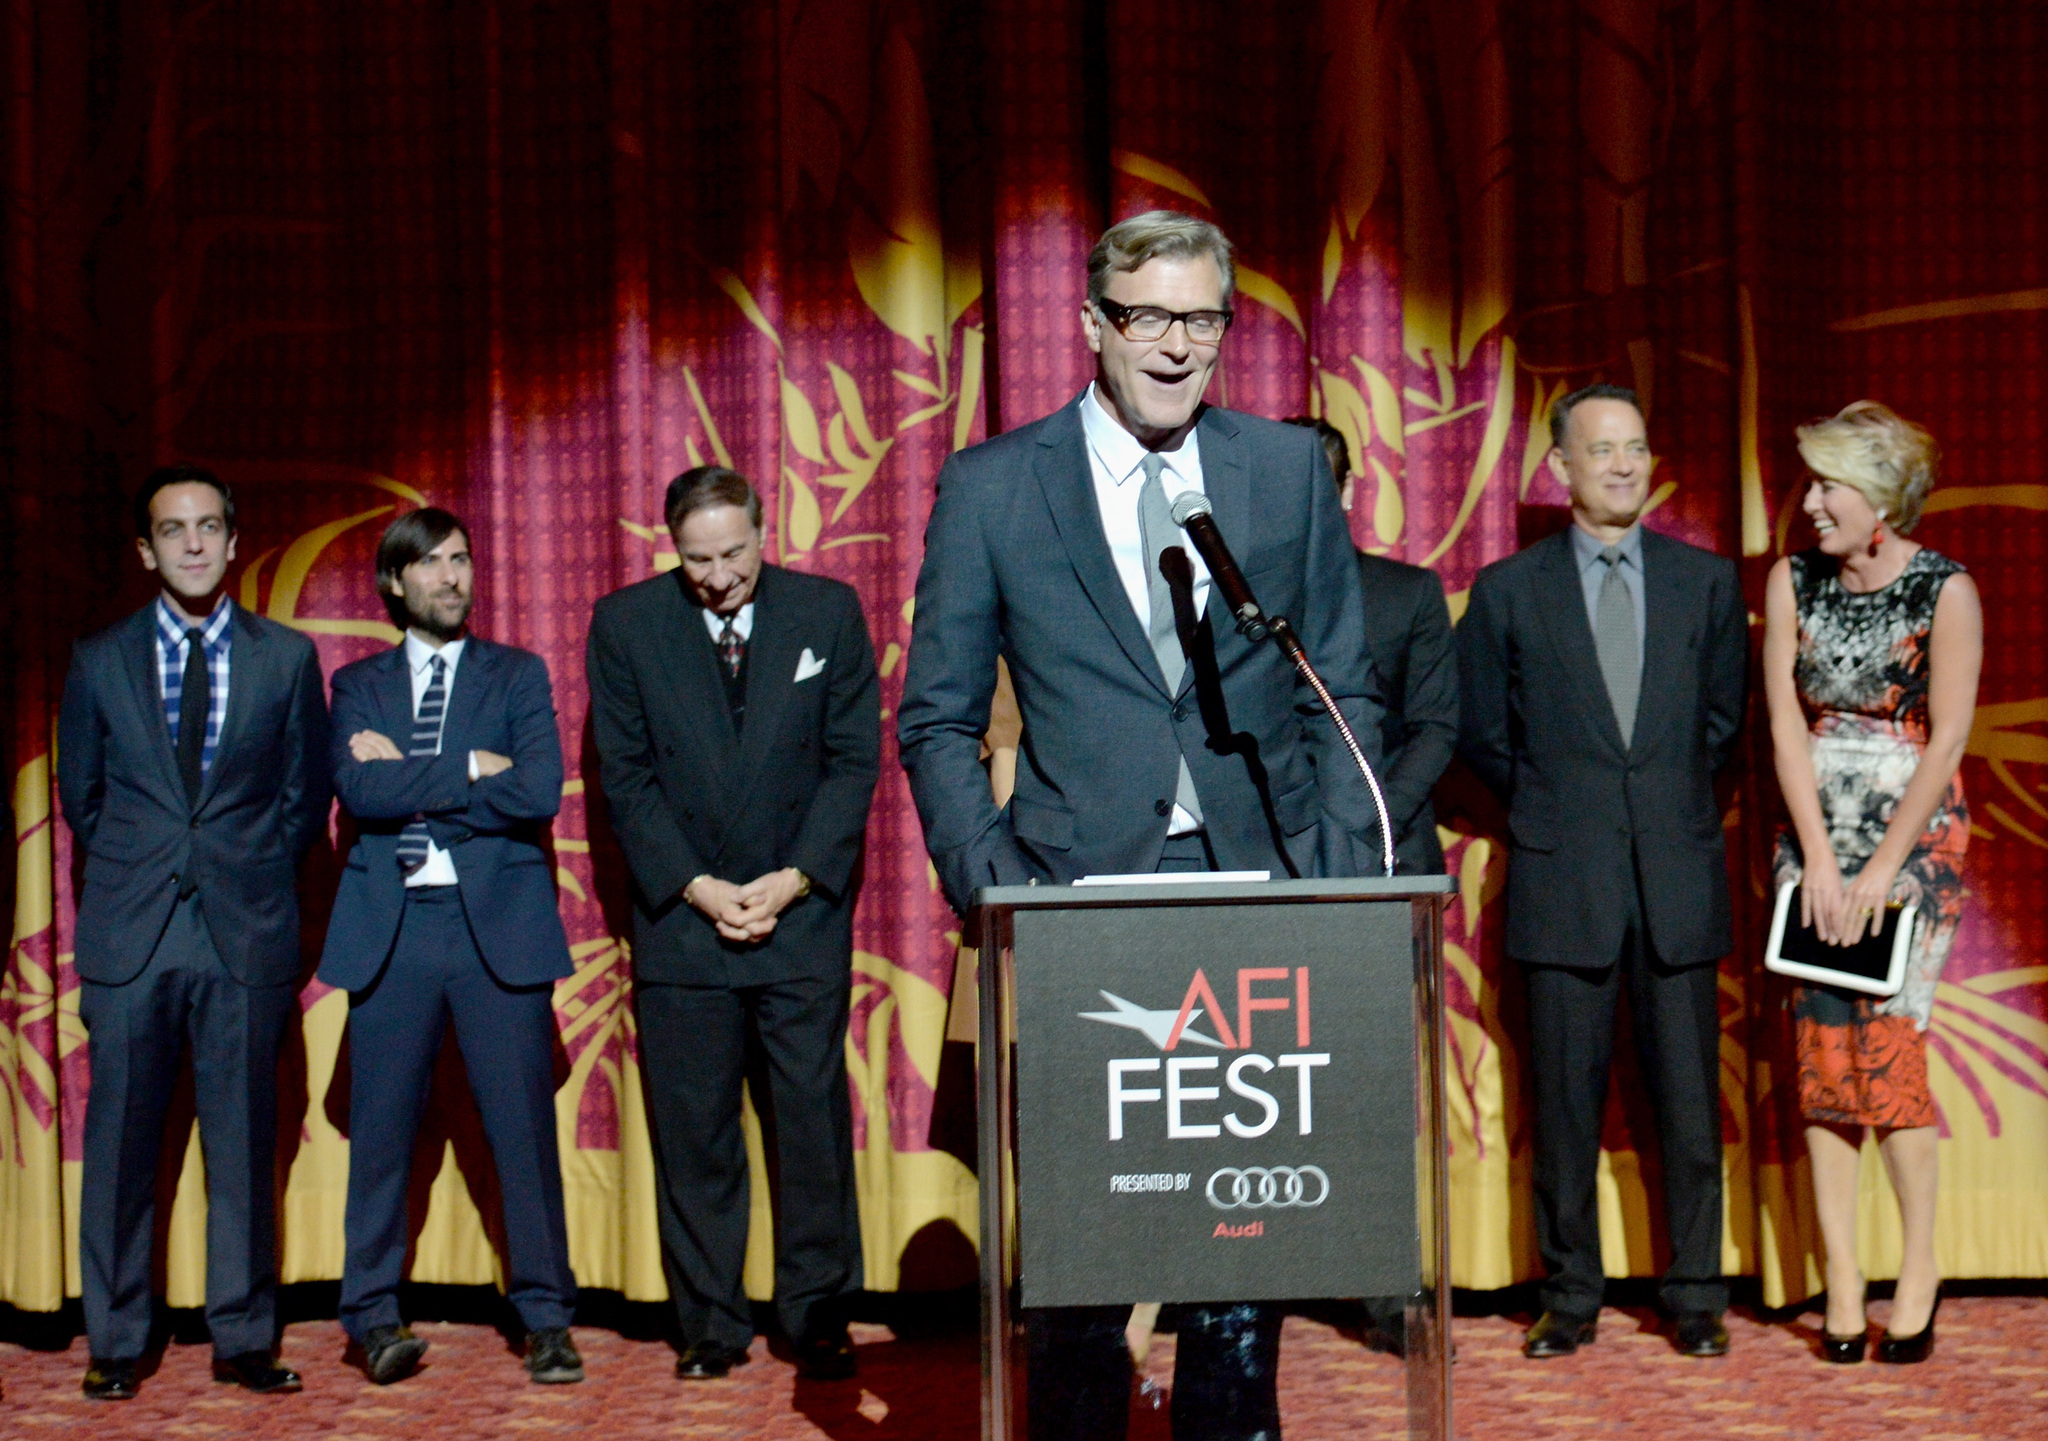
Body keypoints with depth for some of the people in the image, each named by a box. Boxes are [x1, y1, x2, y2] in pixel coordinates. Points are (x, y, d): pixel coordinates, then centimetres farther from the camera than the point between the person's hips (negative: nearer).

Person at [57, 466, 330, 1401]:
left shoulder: (287, 658, 6)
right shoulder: (99, 662, 7)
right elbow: (80, 794, 16)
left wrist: (251, 874, 8)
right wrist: (137, 870, 13)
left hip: (245, 934, 0)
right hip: (129, 935, 0)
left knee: (243, 1144, 3)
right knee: (120, 1145, 3)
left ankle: (243, 1340, 12)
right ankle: (116, 1344, 13)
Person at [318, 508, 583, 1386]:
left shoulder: (518, 676, 11)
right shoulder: (358, 685, 13)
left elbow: (538, 795, -6)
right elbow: (359, 794, -5)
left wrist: (408, 776, -5)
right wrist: (467, 770, -9)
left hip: (499, 921, -1)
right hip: (390, 927, 1)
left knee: (524, 1127, -1)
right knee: (382, 1130, 3)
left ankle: (545, 1319, 8)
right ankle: (375, 1318, 14)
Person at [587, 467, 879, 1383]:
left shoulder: (830, 612, 2)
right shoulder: (625, 624, 1)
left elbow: (854, 760, 2)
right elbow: (625, 776, 1)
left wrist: (793, 880, -8)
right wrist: (696, 887, -8)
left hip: (803, 913, 0)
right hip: (680, 917, 0)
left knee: (814, 1121, 1)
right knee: (692, 1133, 3)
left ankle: (818, 1316, 12)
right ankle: (711, 1324, 14)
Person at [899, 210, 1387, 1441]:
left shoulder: (1291, 469, 7)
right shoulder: (991, 486, 2)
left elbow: (1344, 695, 10)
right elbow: (939, 721, 4)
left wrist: (1339, 863, -1)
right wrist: (988, 882, -8)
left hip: (1262, 882, 2)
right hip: (1083, 891, -1)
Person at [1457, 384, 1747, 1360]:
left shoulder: (1708, 581, 8)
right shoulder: (1508, 591, 4)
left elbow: (1725, 716, 16)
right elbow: (1479, 732, 11)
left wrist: (1672, 802, 12)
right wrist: (1550, 807, 10)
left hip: (1679, 875, 1)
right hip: (1563, 878, -1)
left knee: (1690, 1098, 4)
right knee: (1565, 1103, 3)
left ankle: (1696, 1297, 16)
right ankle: (1570, 1296, 14)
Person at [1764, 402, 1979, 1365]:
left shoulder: (1945, 592, -8)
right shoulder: (1793, 582, 3)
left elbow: (1947, 741, -11)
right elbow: (1786, 723, 0)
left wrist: (1881, 871, -13)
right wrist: (1820, 857, -8)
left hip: (1915, 834, -4)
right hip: (1814, 834, 4)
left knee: (1888, 1041, -9)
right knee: (1822, 1049, 0)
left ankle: (1921, 1267, 8)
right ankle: (1840, 1282, 6)